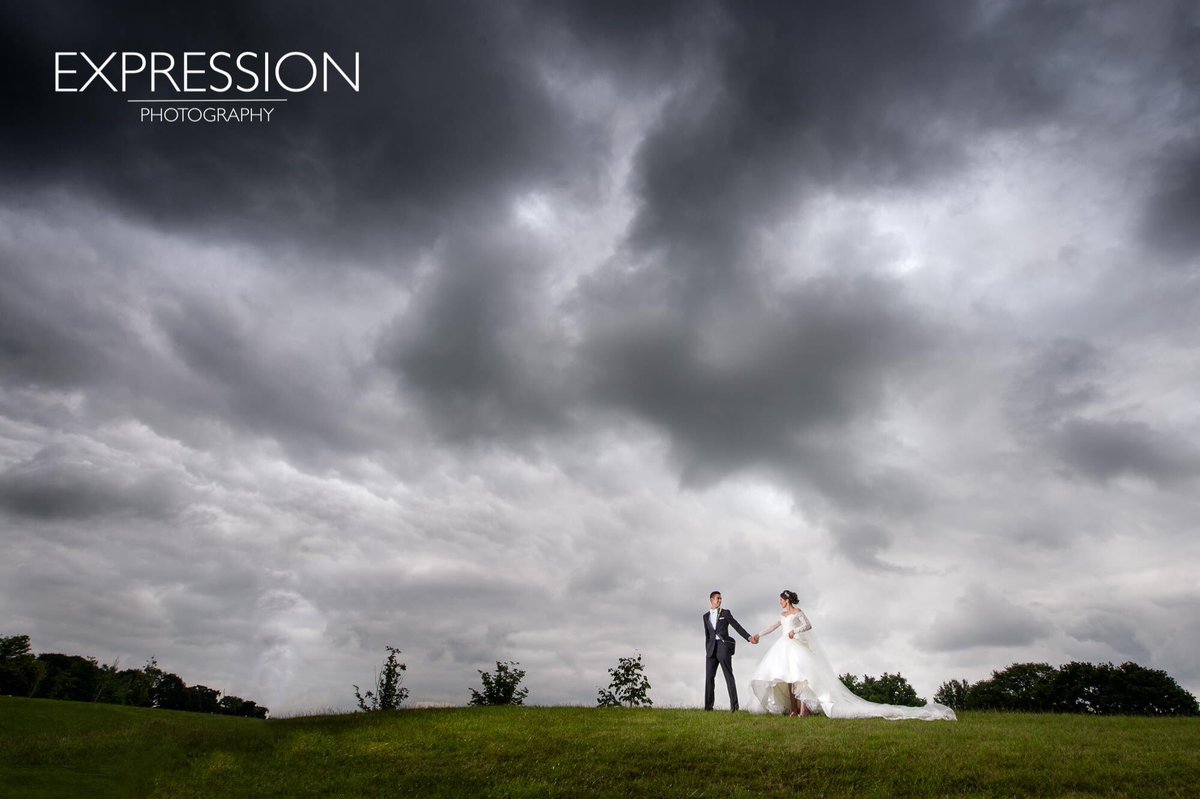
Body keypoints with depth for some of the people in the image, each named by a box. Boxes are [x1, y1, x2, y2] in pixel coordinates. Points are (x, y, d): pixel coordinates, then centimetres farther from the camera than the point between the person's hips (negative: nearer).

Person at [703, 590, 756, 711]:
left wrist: (749, 638, -6)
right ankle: (708, 706, 5)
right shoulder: (706, 616, 16)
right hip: (711, 648, 3)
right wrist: (707, 651, 15)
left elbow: (737, 626, 3)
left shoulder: (725, 613, 7)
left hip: (723, 645, -3)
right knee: (709, 677, 1)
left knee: (728, 675, -6)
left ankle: (734, 704, -6)